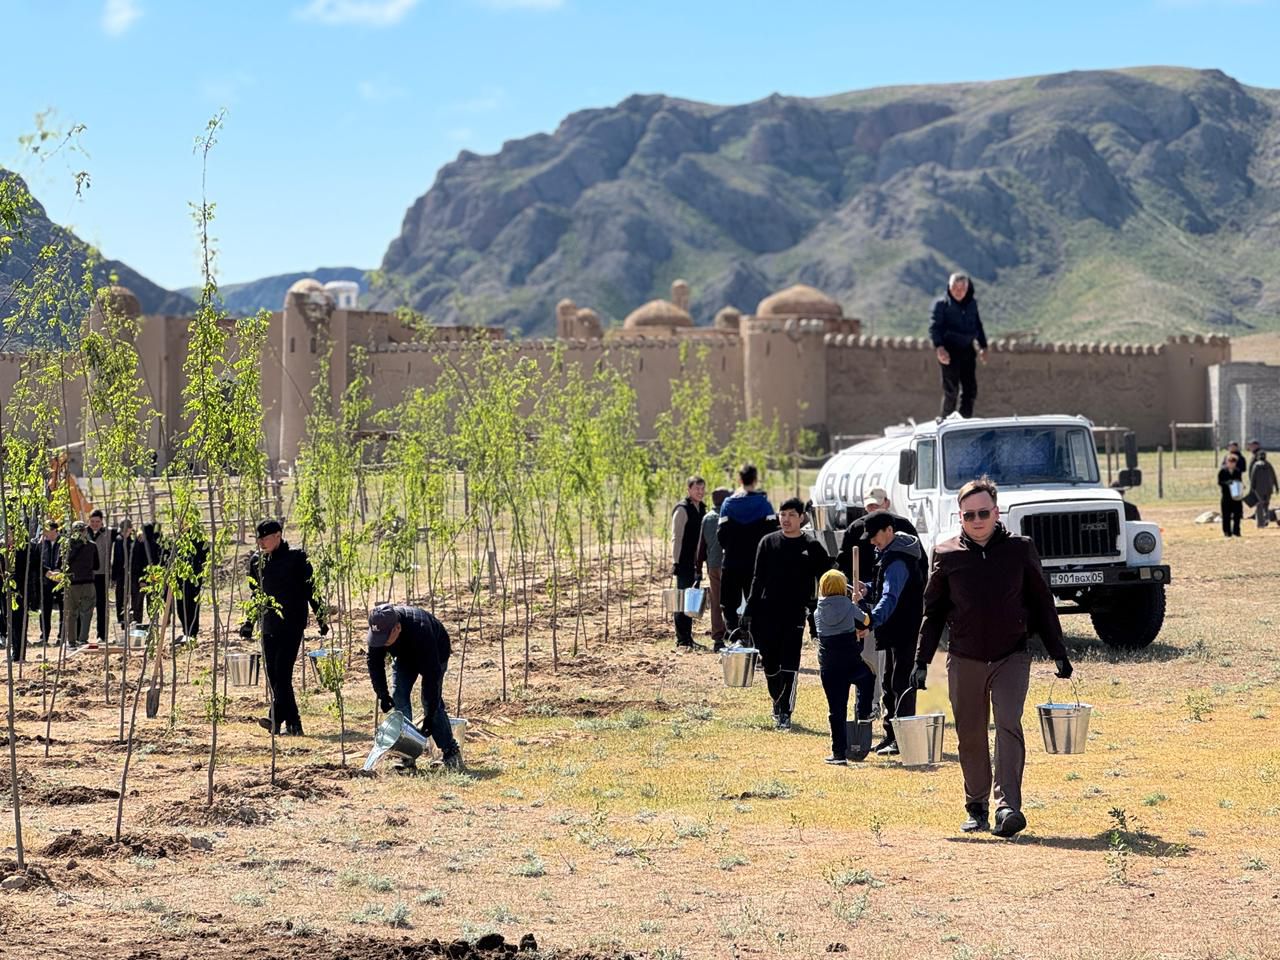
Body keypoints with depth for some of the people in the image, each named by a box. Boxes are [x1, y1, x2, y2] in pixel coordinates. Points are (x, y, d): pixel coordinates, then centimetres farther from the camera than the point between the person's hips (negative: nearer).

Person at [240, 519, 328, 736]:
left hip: (291, 626, -6)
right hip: (269, 627, 6)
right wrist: (249, 622, 20)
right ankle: (293, 724, 9)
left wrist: (321, 618, -2)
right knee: (273, 675, 4)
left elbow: (311, 590, -2)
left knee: (282, 673, -14)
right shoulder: (257, 560, 10)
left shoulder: (296, 558, -6)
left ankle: (277, 719, -19)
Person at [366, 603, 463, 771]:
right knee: (399, 697, -10)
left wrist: (429, 715, -39)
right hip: (404, 656, 5)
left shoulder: (420, 630, -45)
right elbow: (375, 663, -14)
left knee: (431, 700, -16)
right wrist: (382, 694, -21)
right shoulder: (378, 628, -31)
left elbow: (431, 673, -41)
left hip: (435, 653, -5)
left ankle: (451, 752, -5)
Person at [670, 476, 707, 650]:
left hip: (695, 562, 8)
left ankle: (688, 638, 17)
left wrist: (700, 563, 18)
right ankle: (681, 640, -3)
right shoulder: (682, 509, -10)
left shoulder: (701, 509, 13)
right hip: (684, 563, -8)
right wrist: (676, 562, -17)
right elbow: (676, 537, -13)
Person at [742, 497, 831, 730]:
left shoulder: (812, 547, 2)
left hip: (795, 614, -2)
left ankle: (785, 712, -6)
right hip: (767, 613, 2)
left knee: (789, 665, -8)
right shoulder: (768, 543, 7)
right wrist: (750, 611, 3)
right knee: (770, 664, 9)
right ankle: (778, 702, 30)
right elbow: (757, 579, 9)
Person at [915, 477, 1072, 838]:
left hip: (1011, 657, -1)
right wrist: (921, 661, 3)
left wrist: (1058, 653, 7)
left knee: (1008, 725, -17)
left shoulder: (1020, 549, 2)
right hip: (964, 659, 2)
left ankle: (1008, 806, -22)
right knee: (970, 737, 7)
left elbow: (1042, 604, 8)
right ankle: (976, 807, 21)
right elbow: (933, 612, 9)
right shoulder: (946, 555, 3)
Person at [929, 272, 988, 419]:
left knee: (970, 390, 4)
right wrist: (939, 347, -23)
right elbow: (934, 327, -10)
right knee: (951, 390, -5)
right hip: (949, 351, -5)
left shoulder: (972, 304, 12)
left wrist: (983, 346, 14)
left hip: (967, 350, 5)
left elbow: (978, 325, 22)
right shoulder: (941, 304, -4)